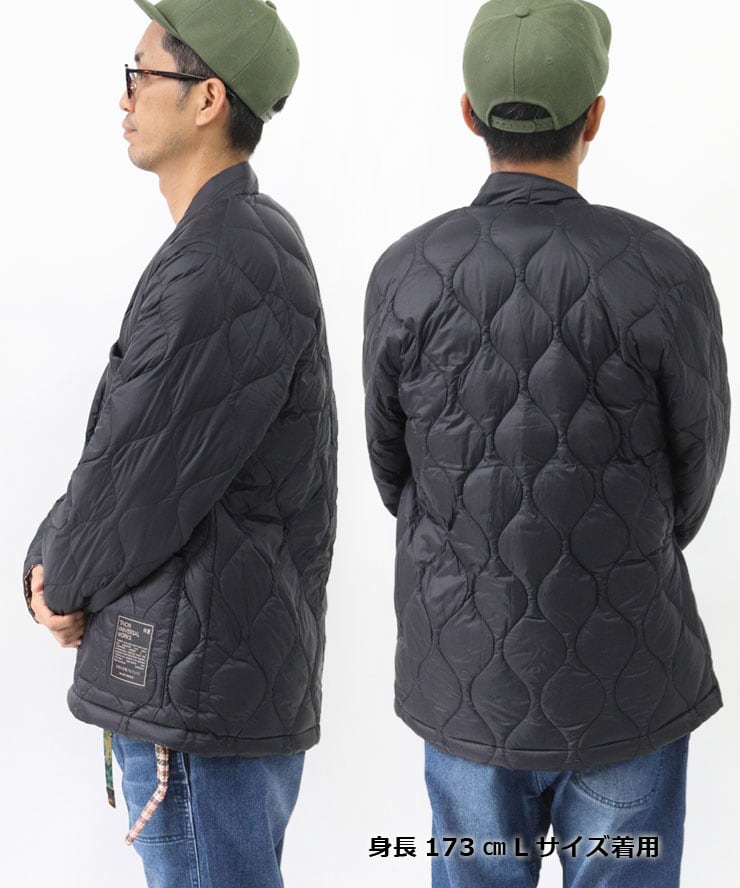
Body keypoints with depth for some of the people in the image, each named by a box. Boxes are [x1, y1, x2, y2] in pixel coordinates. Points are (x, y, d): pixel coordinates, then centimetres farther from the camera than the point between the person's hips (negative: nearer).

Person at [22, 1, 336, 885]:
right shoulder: (242, 240, 11)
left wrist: (64, 586, -2)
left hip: (199, 677, -10)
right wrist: (51, 563, 3)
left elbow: (143, 472, -21)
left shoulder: (224, 268, -23)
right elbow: (122, 439, 13)